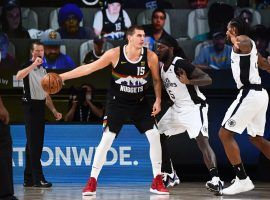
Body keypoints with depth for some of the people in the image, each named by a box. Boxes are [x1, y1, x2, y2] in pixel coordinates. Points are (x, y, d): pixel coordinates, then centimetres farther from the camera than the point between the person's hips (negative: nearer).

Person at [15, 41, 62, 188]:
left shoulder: (43, 70, 18)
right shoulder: (28, 66, -4)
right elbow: (19, 76, -29)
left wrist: (54, 111, 15)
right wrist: (34, 64, -32)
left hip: (41, 107, 8)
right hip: (30, 106, -8)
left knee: (37, 144, 9)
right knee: (33, 144, -11)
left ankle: (28, 179, 13)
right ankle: (38, 179, -15)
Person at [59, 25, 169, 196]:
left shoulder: (150, 57, -13)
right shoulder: (115, 54, -19)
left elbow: (156, 79, 4)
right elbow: (89, 68, -16)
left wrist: (158, 100, -6)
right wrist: (62, 76, -19)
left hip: (140, 103, 2)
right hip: (117, 103, -2)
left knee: (154, 136, -8)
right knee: (106, 140, -9)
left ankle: (157, 182, 3)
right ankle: (92, 182, 0)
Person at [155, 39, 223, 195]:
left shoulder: (181, 64, -21)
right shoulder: (161, 66, 4)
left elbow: (208, 79, -26)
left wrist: (188, 81, -42)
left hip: (194, 107, -10)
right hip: (177, 108, 10)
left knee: (202, 141, -26)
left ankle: (216, 180, -37)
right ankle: (168, 176, 26)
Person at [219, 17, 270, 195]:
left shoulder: (243, 40, -8)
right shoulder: (249, 45, 21)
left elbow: (244, 42, -35)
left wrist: (236, 42, -58)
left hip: (249, 94, -10)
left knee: (225, 134, -7)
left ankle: (242, 180, -11)